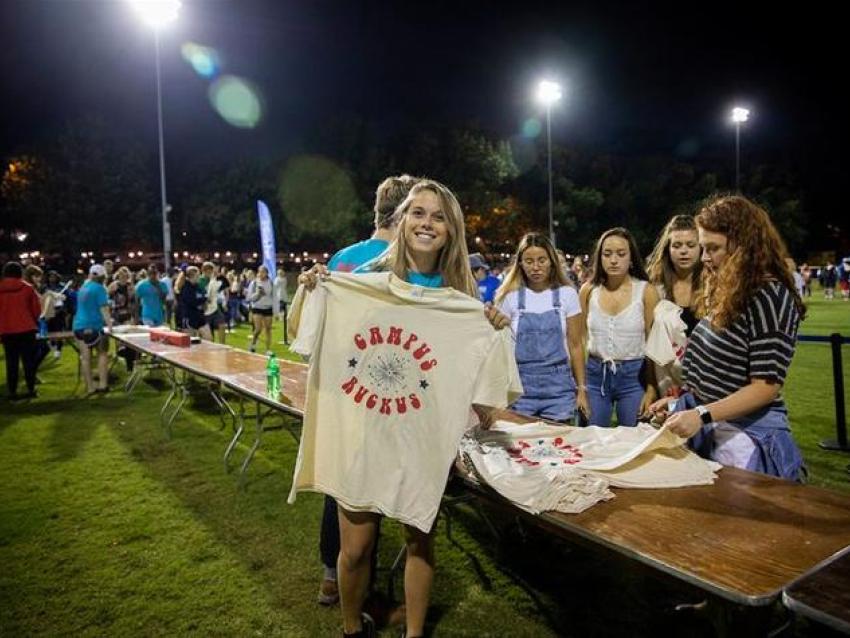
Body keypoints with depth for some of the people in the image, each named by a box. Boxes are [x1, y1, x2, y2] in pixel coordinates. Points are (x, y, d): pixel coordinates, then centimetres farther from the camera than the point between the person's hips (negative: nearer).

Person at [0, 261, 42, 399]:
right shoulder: (27, 288, -3)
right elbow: (37, 309, 1)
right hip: (26, 329, -2)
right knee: (28, 360, 6)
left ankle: (12, 392, 8)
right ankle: (31, 389, 6)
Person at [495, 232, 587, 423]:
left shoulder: (567, 294, 1)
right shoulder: (510, 296, 1)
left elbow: (576, 345, 3)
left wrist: (581, 388, 2)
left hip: (558, 385, 0)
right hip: (521, 385, 0)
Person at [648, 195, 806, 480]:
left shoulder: (771, 298, -16)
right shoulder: (726, 291, 9)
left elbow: (766, 386, -19)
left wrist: (703, 414, -26)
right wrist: (680, 402, 9)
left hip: (747, 433, -7)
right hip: (706, 426, 7)